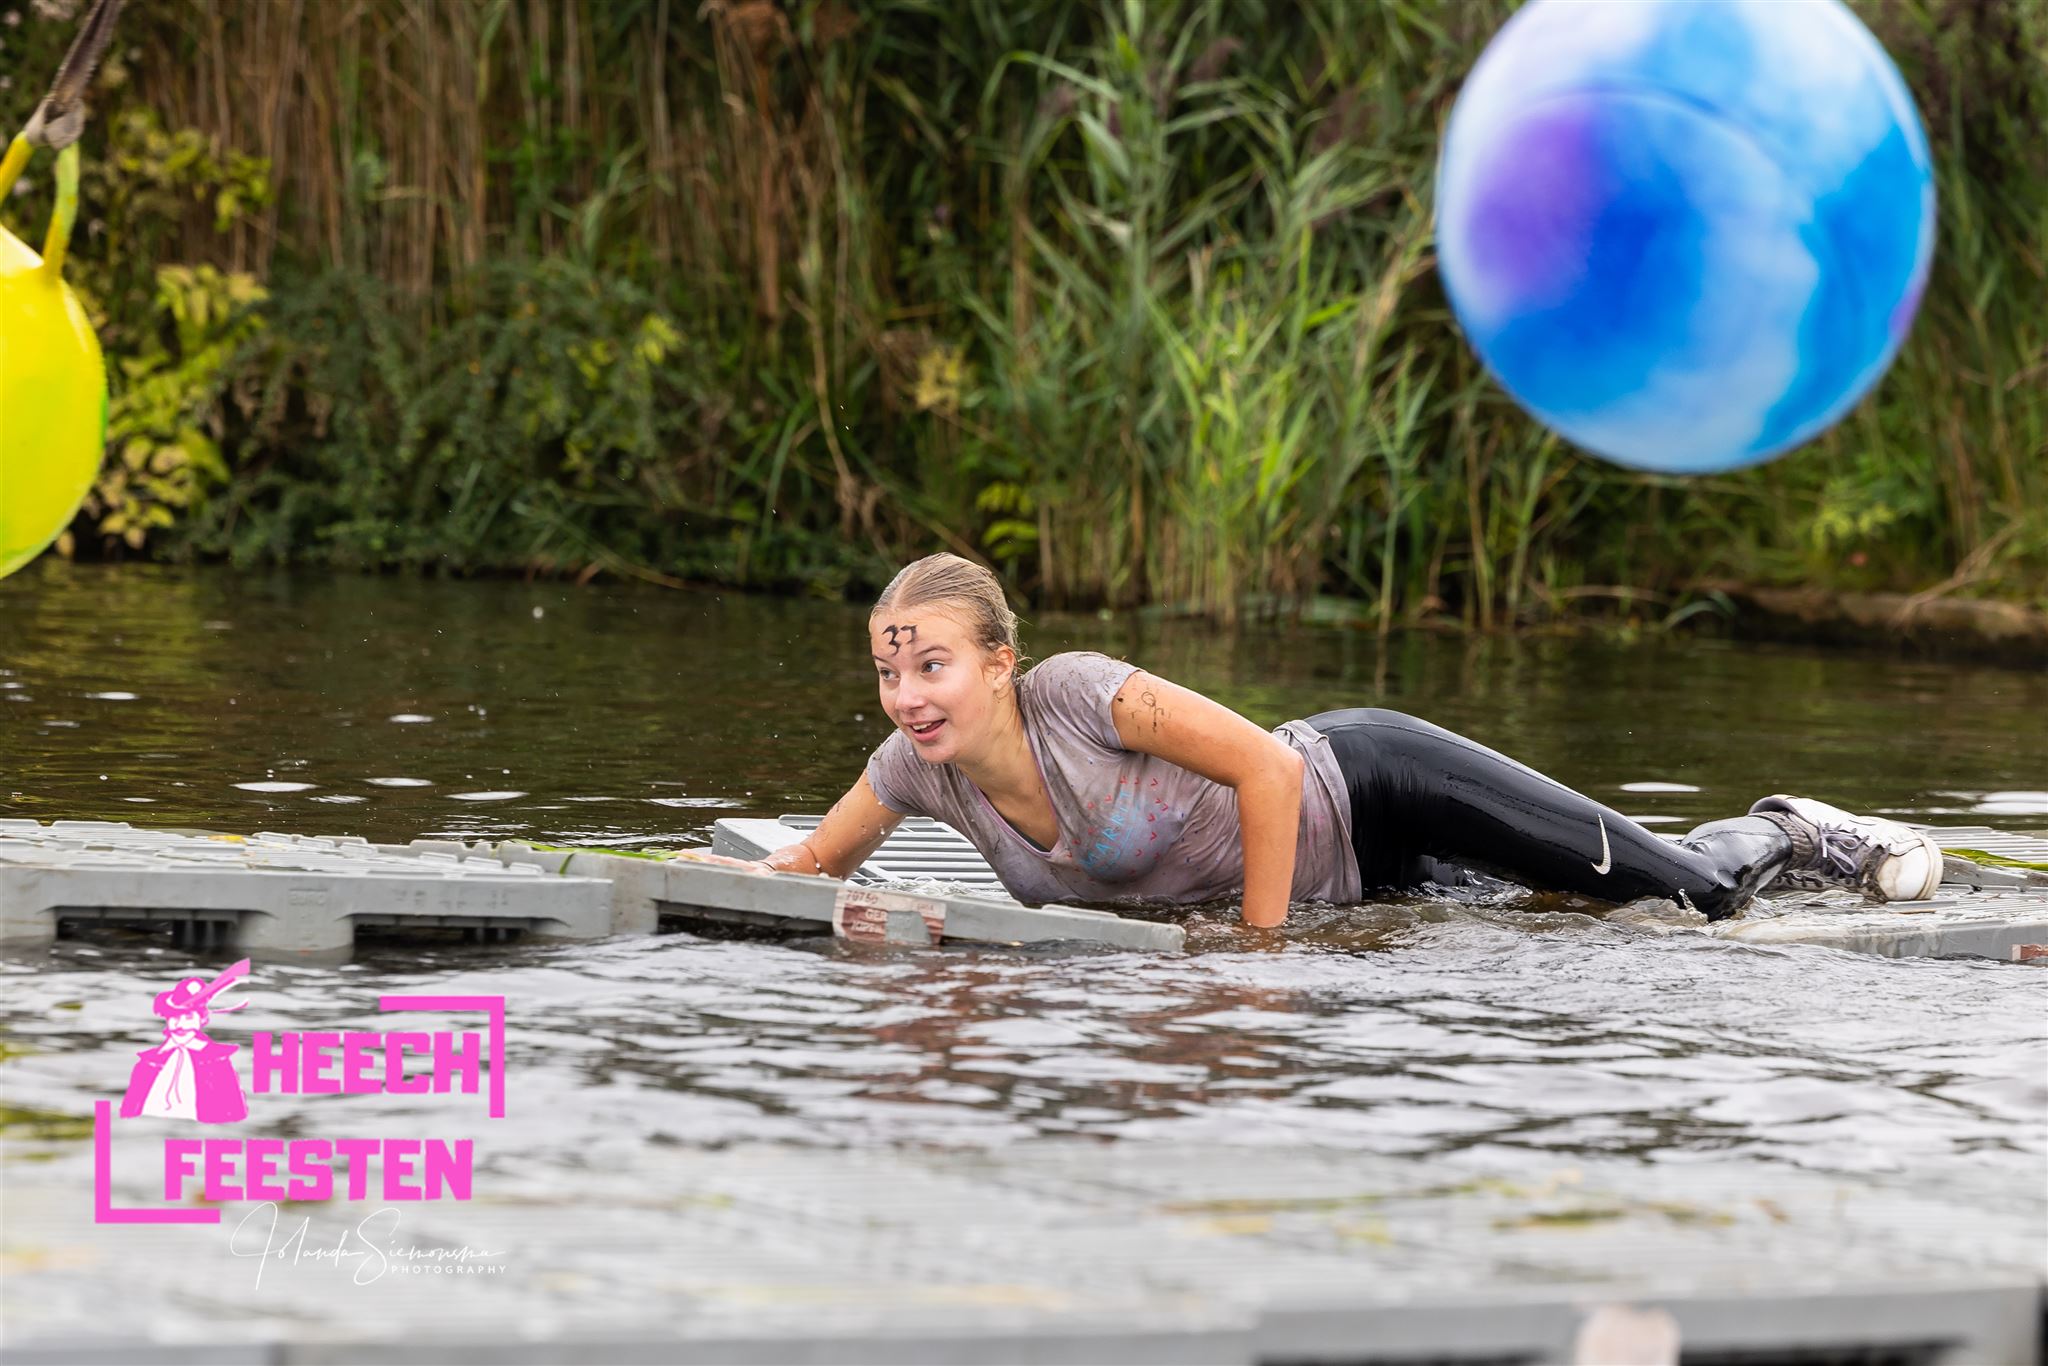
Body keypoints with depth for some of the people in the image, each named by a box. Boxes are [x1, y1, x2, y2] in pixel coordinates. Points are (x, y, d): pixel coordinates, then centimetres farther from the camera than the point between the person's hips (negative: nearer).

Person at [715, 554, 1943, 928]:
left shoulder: (1082, 695, -34)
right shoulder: (919, 769, -16)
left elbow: (1270, 769, -31)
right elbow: (815, 863, 1)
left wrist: (1263, 943, -28)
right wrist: (732, 884, -20)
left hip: (1368, 789, -6)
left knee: (1691, 898, 0)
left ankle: (1796, 839, 32)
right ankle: (1768, 847, 50)